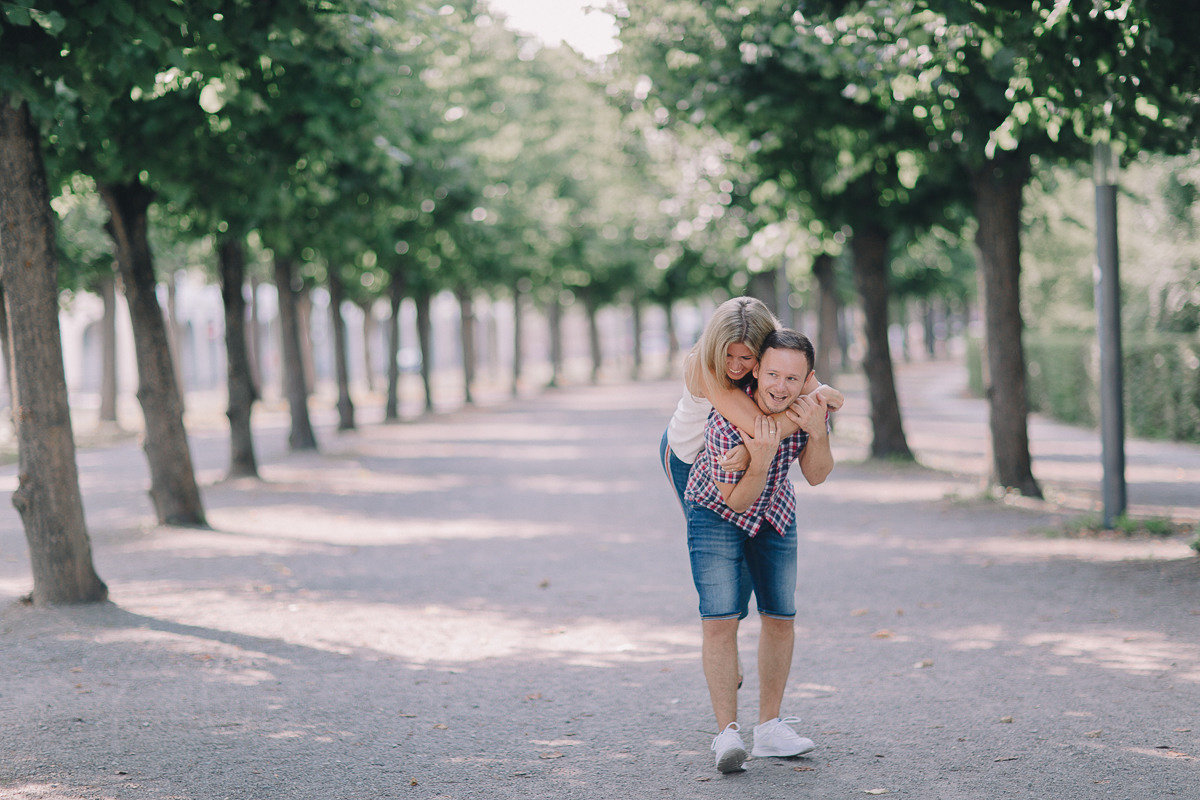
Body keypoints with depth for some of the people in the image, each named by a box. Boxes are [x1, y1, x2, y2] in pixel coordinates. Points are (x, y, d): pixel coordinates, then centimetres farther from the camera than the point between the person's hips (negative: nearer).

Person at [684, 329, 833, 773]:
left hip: (775, 514, 5)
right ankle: (727, 733, -13)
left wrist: (817, 433, -32)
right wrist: (761, 460, -45)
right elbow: (736, 500, -27)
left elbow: (816, 476, -13)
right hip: (718, 511, -5)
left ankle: (769, 728, 18)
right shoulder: (726, 424, -36)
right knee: (720, 619, -16)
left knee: (781, 617, 7)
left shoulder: (811, 406, -22)